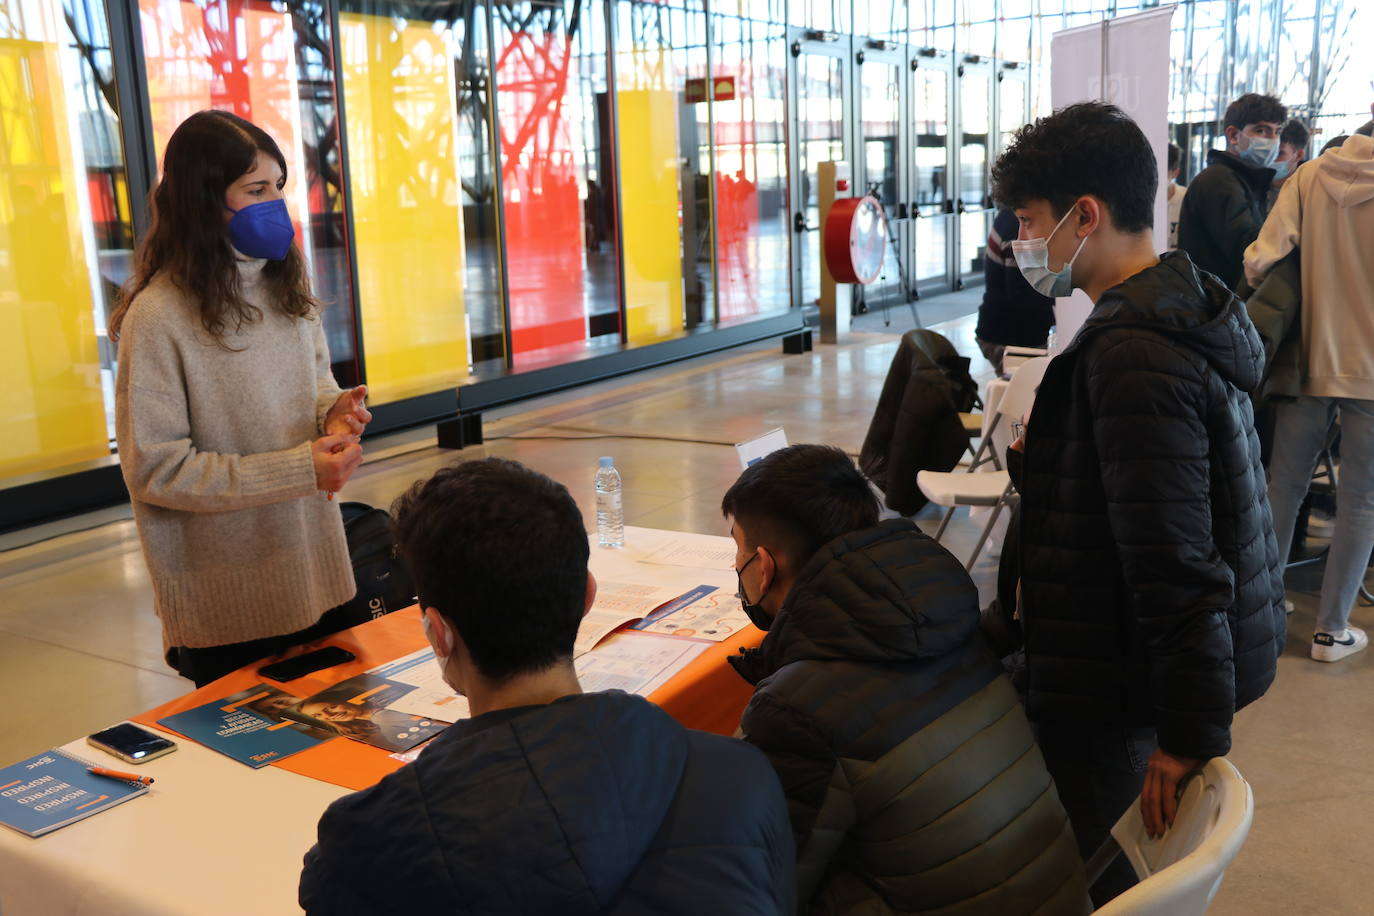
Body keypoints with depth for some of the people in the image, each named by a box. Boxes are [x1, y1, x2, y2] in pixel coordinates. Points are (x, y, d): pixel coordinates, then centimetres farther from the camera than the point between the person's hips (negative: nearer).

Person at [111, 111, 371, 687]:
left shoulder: (286, 286, 5)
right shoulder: (158, 317, -17)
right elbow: (154, 469, -17)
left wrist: (333, 411, -7)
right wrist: (298, 469, -22)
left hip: (317, 575, 6)